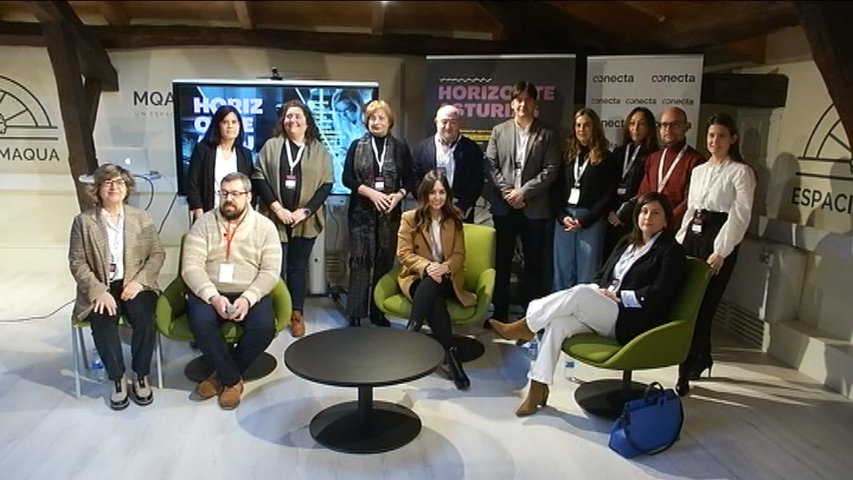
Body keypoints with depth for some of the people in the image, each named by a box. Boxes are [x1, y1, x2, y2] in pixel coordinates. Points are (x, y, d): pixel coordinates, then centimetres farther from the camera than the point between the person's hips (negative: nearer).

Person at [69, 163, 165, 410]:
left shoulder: (141, 217, 7)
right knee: (102, 323, -28)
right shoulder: (83, 221, 3)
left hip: (135, 285, 1)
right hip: (101, 288, 0)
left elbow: (157, 254, 4)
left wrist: (138, 281, -11)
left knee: (144, 319, -28)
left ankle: (141, 376, -8)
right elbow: (77, 263, -1)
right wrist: (98, 291, -15)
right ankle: (117, 379, -8)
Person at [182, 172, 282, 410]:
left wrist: (247, 298, -22)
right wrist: (213, 296, -23)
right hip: (209, 293, 0)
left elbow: (270, 271, -6)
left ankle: (222, 375, -2)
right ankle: (233, 379, -8)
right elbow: (191, 267, -7)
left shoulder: (265, 226, 1)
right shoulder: (204, 223, 2)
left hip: (250, 294, 0)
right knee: (201, 323, -31)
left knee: (264, 327, -29)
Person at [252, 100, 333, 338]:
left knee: (298, 267, 9)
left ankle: (297, 314, 19)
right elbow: (258, 178, 0)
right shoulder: (271, 146, 5)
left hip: (305, 221, 1)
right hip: (276, 219, 0)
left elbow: (326, 184, 0)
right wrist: (277, 208, -11)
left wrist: (305, 211, -10)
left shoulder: (320, 150, 5)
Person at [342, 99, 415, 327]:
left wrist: (399, 195, -13)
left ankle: (378, 312, 17)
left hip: (390, 213, 1)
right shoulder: (357, 146, 4)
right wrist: (371, 192, -14)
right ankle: (355, 315, 3)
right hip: (362, 212, -1)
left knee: (384, 262, 6)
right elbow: (347, 178, -1)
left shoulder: (400, 147, 6)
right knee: (359, 262, -3)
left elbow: (409, 179, 7)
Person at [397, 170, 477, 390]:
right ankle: (450, 353, -38)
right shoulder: (410, 218, 3)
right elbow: (404, 253, -4)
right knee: (434, 300, -36)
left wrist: (445, 267, -20)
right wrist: (427, 266, -24)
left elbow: (459, 255, 4)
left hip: (446, 278, 1)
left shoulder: (454, 219, 9)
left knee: (431, 286, -37)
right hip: (417, 277, -1)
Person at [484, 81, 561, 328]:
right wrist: (506, 191, -10)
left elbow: (551, 170, -5)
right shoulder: (499, 131, 9)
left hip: (534, 207, -1)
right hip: (504, 206, 2)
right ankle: (499, 312, 17)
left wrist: (524, 191, -14)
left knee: (533, 262, 5)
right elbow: (490, 166, 2)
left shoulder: (547, 134, 3)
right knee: (502, 260, 7)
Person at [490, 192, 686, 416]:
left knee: (580, 293, -30)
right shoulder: (627, 243, 21)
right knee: (558, 322, -23)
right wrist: (599, 292, -3)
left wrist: (617, 295, -12)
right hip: (603, 312, 6)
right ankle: (538, 387, -22)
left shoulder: (671, 251, 1)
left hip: (632, 321, -6)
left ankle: (526, 325, -15)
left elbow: (659, 294, -10)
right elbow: (601, 276, 19)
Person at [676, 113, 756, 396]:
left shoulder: (741, 172, -3)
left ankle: (686, 373, -4)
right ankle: (702, 360, 25)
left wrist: (720, 252, -15)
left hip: (718, 241, -6)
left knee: (700, 307, -9)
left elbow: (740, 216, -9)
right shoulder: (699, 171, 16)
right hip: (692, 236, 6)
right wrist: (680, 241, 10)